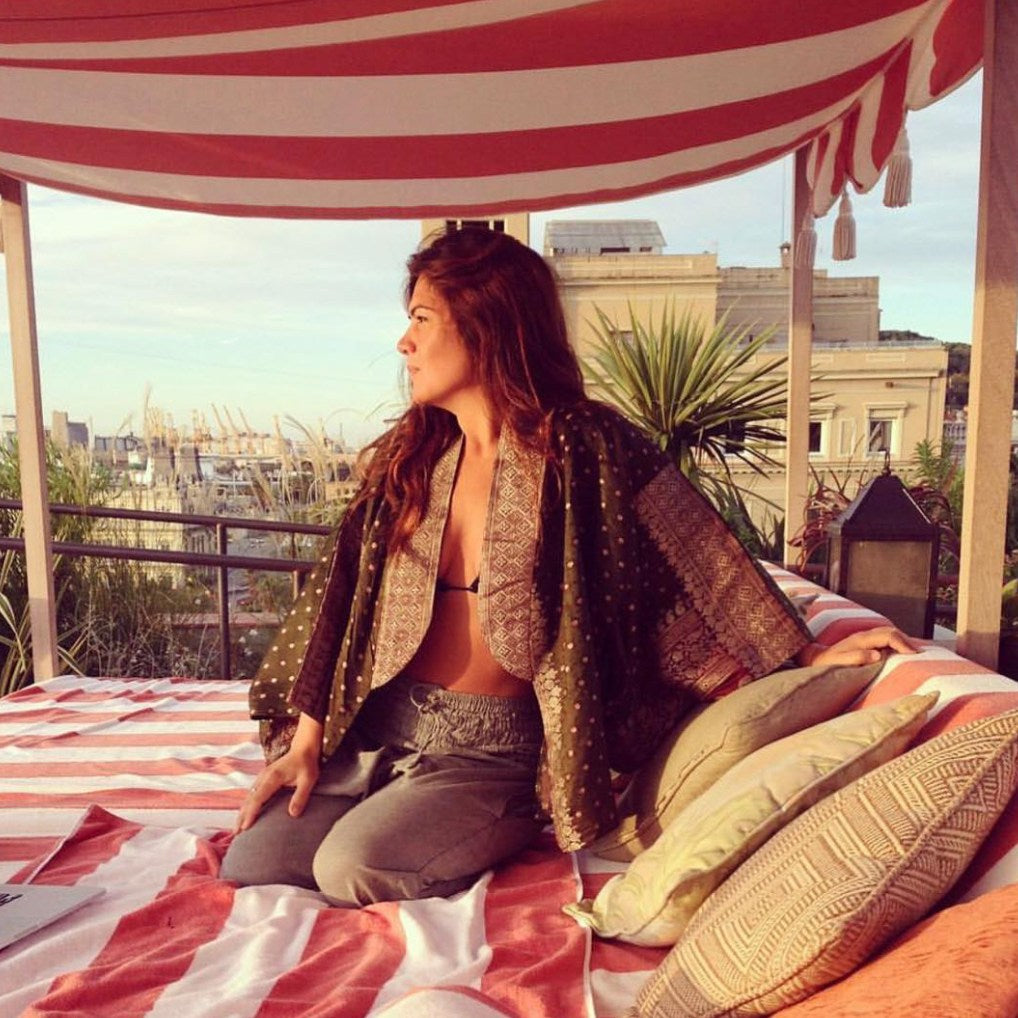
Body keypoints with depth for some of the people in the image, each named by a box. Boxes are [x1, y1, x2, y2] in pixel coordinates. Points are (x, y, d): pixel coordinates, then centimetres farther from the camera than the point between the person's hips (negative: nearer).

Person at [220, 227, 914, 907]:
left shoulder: (583, 446, -12)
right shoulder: (408, 455, 5)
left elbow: (703, 559, -6)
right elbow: (344, 594, 4)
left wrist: (805, 655, -6)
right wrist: (306, 740, 1)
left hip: (493, 751, -5)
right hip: (377, 727, 5)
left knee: (351, 868, -22)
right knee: (250, 863, -4)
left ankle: (504, 841, 5)